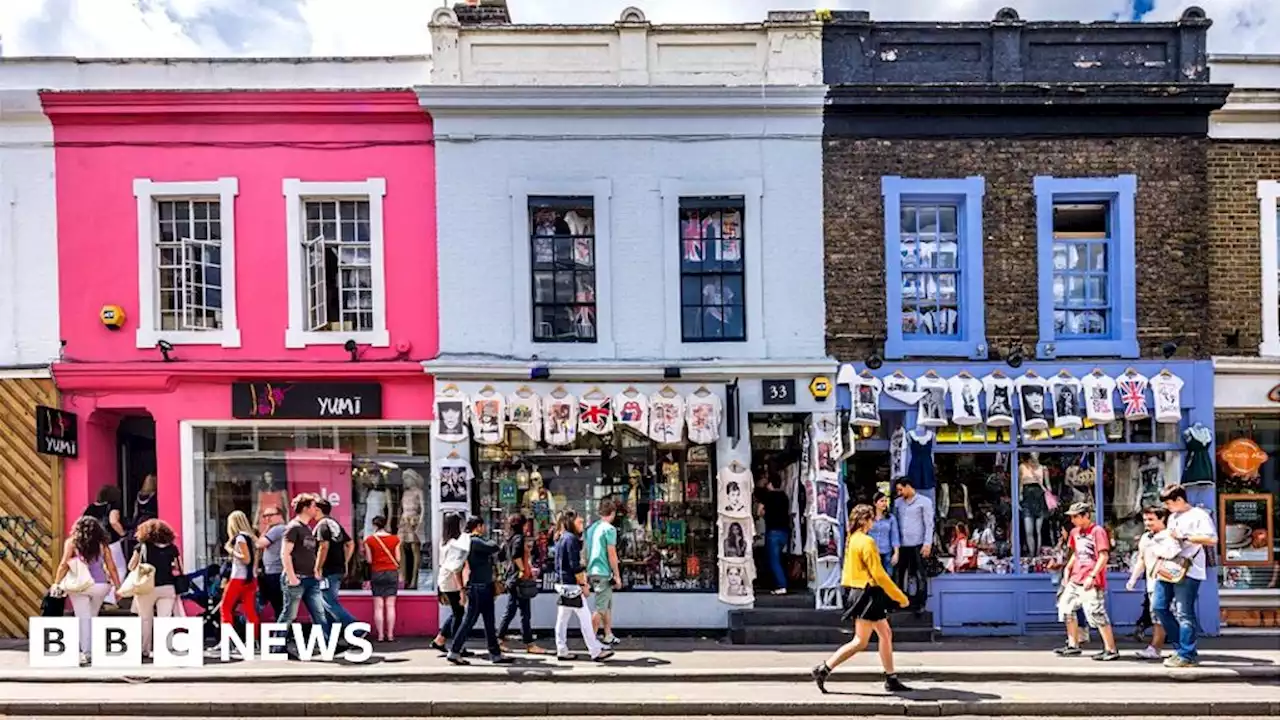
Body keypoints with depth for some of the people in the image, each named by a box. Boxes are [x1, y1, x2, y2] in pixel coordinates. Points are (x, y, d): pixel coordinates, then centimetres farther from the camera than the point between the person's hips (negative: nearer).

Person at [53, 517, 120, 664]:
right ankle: (92, 650, 20)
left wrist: (56, 583, -3)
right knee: (92, 617, 18)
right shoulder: (102, 544, 5)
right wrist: (118, 587, 9)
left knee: (83, 618, 3)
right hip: (101, 585, 2)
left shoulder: (72, 542, 1)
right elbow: (112, 567, 4)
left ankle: (85, 652, -1)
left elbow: (64, 564, -7)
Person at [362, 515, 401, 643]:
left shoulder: (369, 540, -4)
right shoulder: (395, 539, -1)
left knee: (378, 606, 3)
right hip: (392, 572, 1)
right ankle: (390, 635, 2)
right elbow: (398, 559, 1)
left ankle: (380, 635, 1)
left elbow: (369, 560, -2)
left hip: (376, 573, -1)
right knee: (390, 605, 3)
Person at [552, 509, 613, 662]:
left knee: (562, 619, 10)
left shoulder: (561, 539, 14)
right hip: (572, 585, -9)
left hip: (561, 584, 9)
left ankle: (562, 651, 13)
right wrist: (583, 585, -13)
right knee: (585, 618, -4)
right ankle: (596, 652, 0)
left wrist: (582, 580, 21)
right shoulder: (571, 539, -14)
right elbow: (575, 566, -19)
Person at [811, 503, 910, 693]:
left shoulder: (852, 539, 11)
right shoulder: (867, 542, -17)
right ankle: (824, 669, -4)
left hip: (859, 591, 10)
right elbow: (879, 574, -19)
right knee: (860, 642, -5)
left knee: (885, 634, 14)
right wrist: (900, 597, -12)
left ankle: (891, 679, 18)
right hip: (868, 594, -10)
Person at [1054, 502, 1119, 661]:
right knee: (1066, 607, 13)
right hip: (1075, 579, 9)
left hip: (1092, 582, -9)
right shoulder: (1075, 531, 13)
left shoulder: (1098, 531, -12)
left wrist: (1092, 576, -21)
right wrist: (1068, 568, 10)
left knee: (1096, 614, -11)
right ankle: (1073, 645, 25)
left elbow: (1104, 556, -16)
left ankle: (1111, 650, -3)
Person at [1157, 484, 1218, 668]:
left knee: (1184, 613, -6)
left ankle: (1186, 655, 3)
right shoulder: (1172, 517, 22)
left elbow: (1212, 540, -15)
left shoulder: (1199, 515, -5)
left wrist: (1185, 536, -17)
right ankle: (1181, 647, 16)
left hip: (1187, 570, -9)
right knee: (1159, 606, 5)